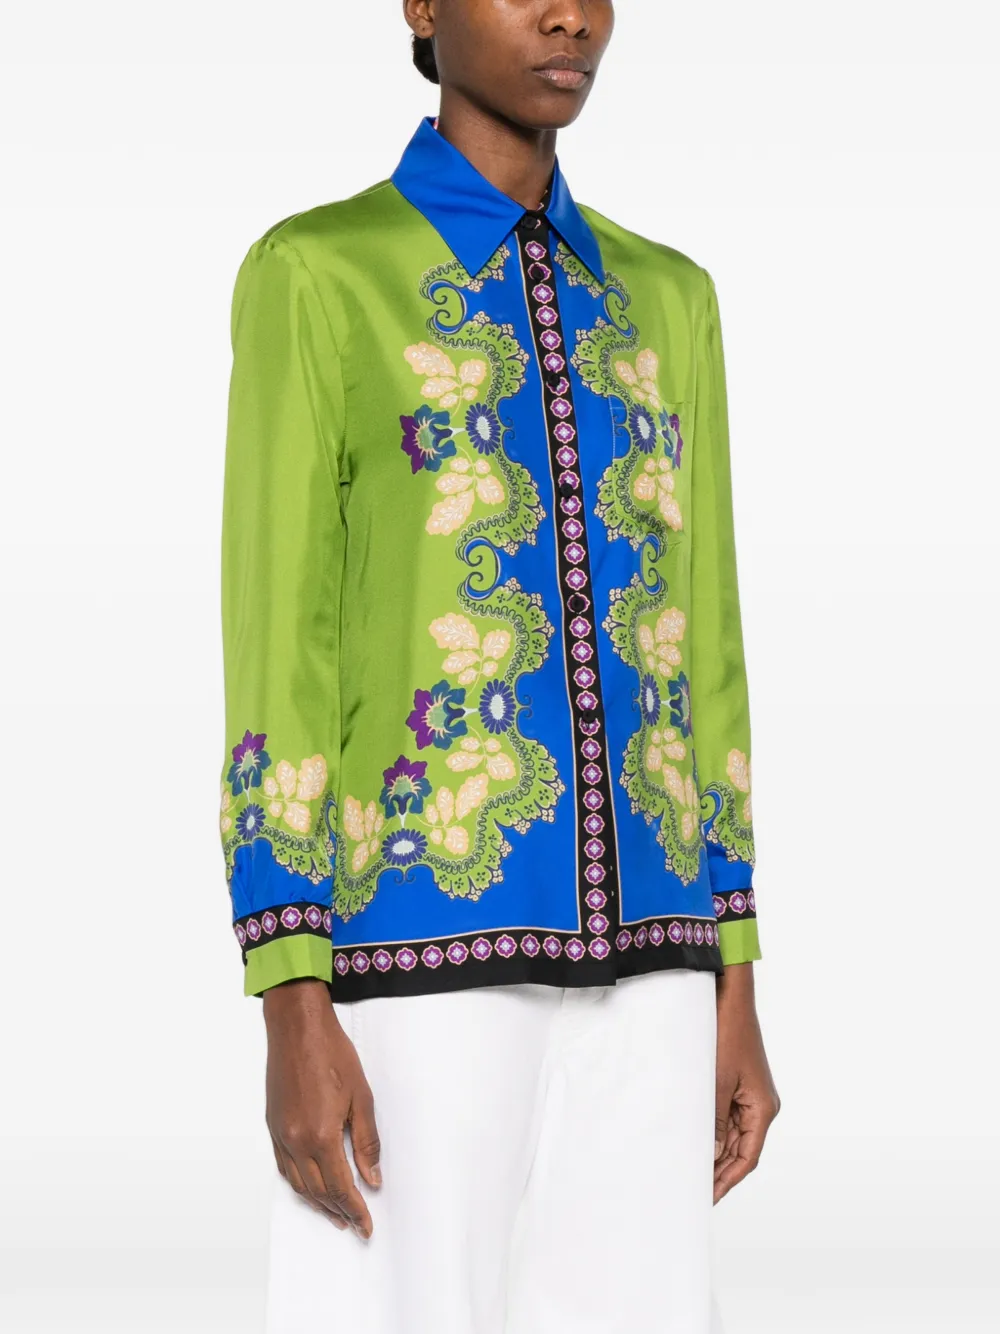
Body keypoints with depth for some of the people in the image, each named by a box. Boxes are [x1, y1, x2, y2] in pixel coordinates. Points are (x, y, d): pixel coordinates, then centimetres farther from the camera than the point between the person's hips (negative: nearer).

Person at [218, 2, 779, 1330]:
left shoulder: (663, 301, 15)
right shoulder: (312, 277, -3)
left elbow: (696, 659, 15)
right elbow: (274, 660, -8)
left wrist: (732, 994, 11)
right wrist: (292, 1019, -14)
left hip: (628, 970, 6)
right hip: (420, 955, -5)